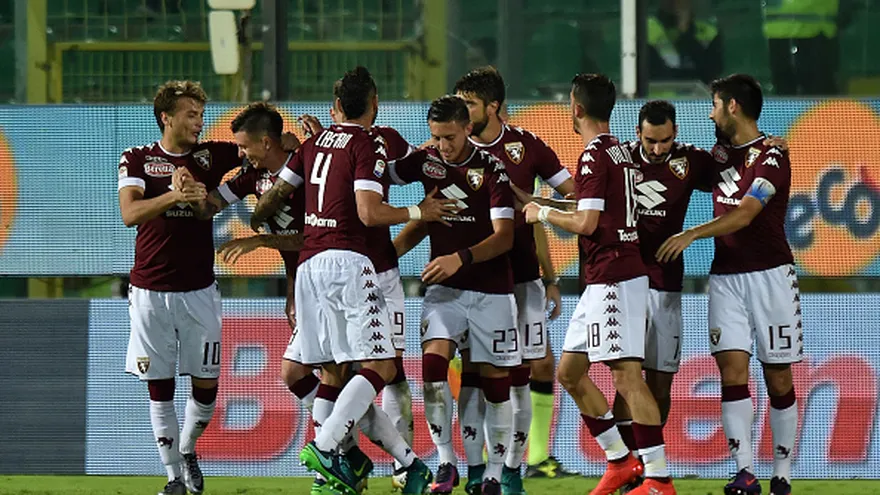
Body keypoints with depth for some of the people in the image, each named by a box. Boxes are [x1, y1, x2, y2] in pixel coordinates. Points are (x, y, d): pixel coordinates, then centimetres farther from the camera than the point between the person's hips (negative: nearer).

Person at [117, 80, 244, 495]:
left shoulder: (210, 156, 5)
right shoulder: (137, 159, 0)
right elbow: (129, 213, -15)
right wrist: (173, 197, -30)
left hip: (198, 290, 2)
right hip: (150, 292, -2)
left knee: (206, 383, 1)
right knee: (159, 385, 0)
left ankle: (187, 450, 27)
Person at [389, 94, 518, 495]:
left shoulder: (491, 168, -10)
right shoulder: (426, 162, 3)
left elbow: (504, 237, -15)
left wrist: (461, 258, -28)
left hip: (491, 289, -3)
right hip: (443, 287, 3)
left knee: (494, 380, 0)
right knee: (433, 364, -18)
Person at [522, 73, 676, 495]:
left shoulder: (594, 157, -13)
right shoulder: (621, 151, 17)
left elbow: (587, 223, -20)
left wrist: (543, 214, -4)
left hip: (613, 279, -10)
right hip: (602, 281, 10)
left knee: (627, 374, -13)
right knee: (570, 372, 15)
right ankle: (620, 461, 17)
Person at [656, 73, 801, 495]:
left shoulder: (770, 157, -11)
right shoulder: (720, 153, 14)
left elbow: (744, 215, -21)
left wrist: (691, 235, -27)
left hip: (769, 274, -6)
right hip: (726, 276, 6)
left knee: (778, 377, 1)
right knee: (732, 369, -9)